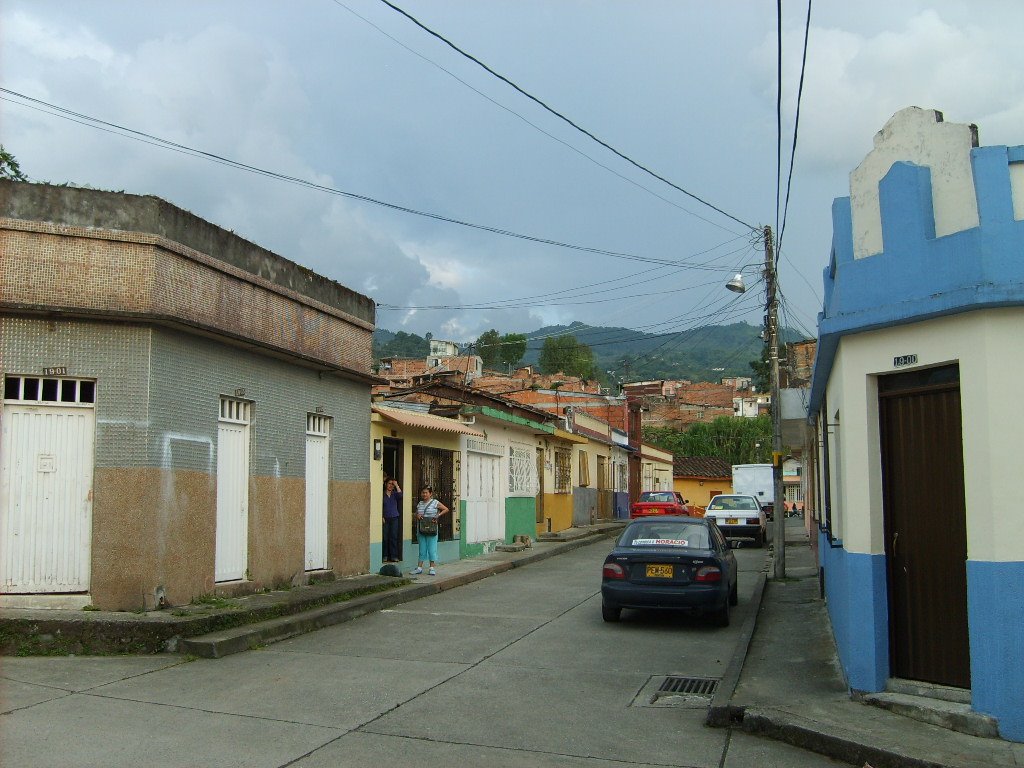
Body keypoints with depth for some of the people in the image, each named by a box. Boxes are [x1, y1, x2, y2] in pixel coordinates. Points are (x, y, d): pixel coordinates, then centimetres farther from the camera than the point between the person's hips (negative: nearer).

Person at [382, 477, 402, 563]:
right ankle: (385, 556, 7)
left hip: (394, 518, 1)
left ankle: (394, 556, 1)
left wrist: (396, 485, -13)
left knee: (394, 537, -1)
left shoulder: (395, 494, 8)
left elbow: (400, 495, -15)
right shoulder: (382, 494, 3)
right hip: (385, 518, -1)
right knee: (385, 537, -1)